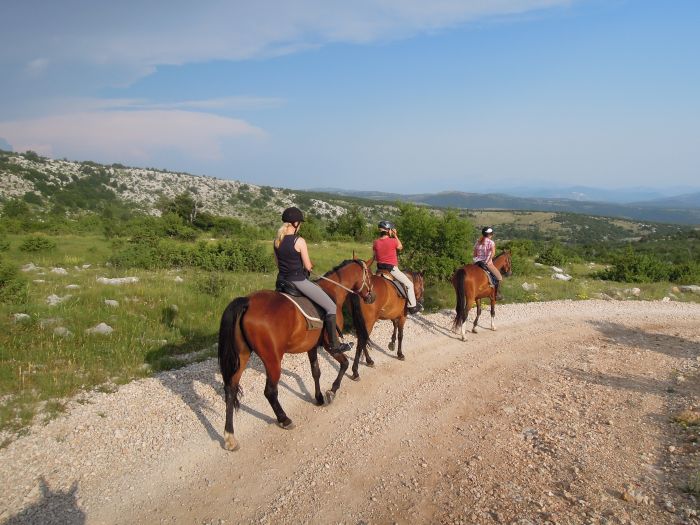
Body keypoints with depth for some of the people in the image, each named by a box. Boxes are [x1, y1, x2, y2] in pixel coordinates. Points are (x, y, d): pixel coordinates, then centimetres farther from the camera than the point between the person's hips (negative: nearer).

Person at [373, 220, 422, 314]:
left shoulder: (376, 242, 0)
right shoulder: (393, 241, -14)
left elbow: (375, 257, 6)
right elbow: (400, 247, 8)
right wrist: (395, 235, 11)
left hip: (380, 268, 6)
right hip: (392, 268, -6)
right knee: (409, 284, 7)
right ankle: (412, 306, 9)